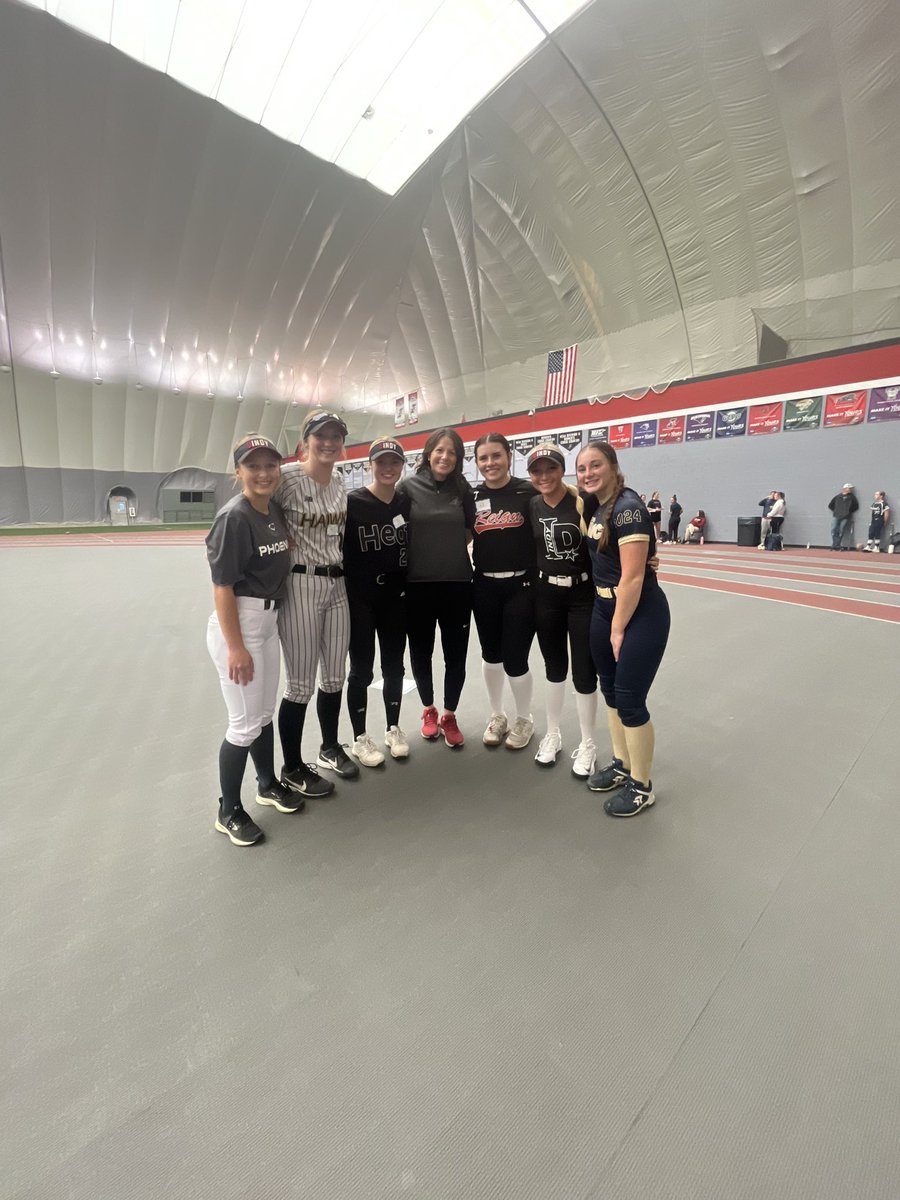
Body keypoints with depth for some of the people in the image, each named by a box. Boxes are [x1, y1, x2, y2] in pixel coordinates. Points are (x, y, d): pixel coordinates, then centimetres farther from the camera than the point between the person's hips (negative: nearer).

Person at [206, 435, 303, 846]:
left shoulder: (276, 511, 7)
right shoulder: (233, 517, -17)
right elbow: (222, 586, -19)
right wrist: (235, 647, -21)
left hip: (268, 621, 8)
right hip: (237, 624, -8)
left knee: (265, 713, 20)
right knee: (245, 723, 1)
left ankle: (268, 784, 40)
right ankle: (228, 811, 22)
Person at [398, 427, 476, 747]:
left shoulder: (463, 489, 5)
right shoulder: (408, 487, -2)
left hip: (457, 584, 2)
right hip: (417, 585, -1)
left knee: (455, 654, 6)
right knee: (421, 652, 12)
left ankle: (449, 716, 27)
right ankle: (428, 711, 35)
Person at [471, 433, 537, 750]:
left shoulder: (529, 492, -6)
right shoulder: (472, 496, 4)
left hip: (521, 586, -3)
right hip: (484, 587, 4)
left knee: (515, 660, 0)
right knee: (491, 655, 15)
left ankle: (524, 719, 28)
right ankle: (497, 716, 37)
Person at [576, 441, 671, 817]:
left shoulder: (627, 507, -19)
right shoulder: (597, 507, 8)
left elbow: (633, 576, -21)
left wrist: (619, 629, -17)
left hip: (641, 615, -9)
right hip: (604, 609, 9)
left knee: (630, 700, -1)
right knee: (610, 691, 16)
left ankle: (642, 786, 19)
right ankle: (622, 765, 34)